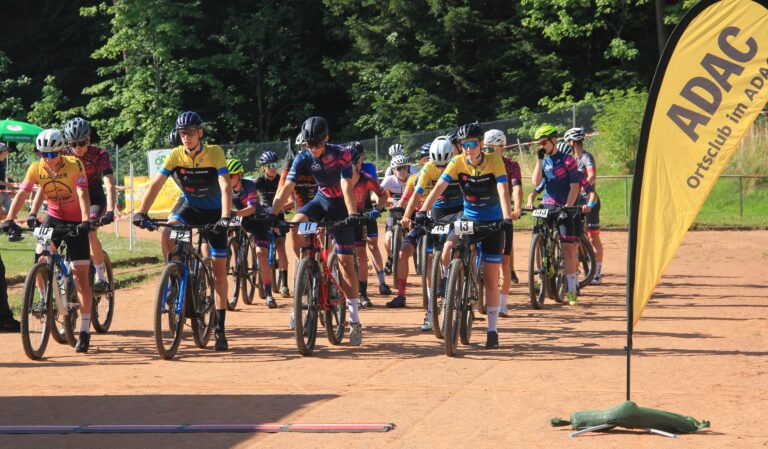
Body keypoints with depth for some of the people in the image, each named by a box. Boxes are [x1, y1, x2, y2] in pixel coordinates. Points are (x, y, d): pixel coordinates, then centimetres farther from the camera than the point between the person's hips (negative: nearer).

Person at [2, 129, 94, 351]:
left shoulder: (74, 165, -20)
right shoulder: (36, 168, -11)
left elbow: (82, 194, -30)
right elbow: (22, 193, -18)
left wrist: (85, 221, -45)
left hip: (75, 221, -3)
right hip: (53, 218, 4)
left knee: (80, 273, -8)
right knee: (41, 261, -16)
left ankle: (84, 331, -5)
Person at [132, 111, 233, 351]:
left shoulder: (215, 153, -21)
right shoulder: (175, 155, -15)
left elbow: (225, 186, -31)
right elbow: (155, 185, -21)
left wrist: (225, 217, -45)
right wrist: (141, 213, -34)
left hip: (213, 212, -2)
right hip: (190, 207, 2)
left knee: (219, 270, -3)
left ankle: (220, 329, 3)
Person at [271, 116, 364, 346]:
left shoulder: (341, 154, -21)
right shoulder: (303, 159, -13)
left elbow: (347, 187, -29)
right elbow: (286, 188, -20)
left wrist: (353, 214, -42)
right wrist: (272, 214, -33)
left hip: (340, 206, -3)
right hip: (321, 201, 3)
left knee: (346, 262, -8)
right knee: (295, 225, -30)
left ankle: (354, 319, -3)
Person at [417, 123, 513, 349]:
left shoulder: (494, 161, -18)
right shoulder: (457, 163, -13)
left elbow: (503, 190, -29)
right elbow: (439, 187, -22)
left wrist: (507, 218, -44)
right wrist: (422, 211, -36)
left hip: (493, 222, -2)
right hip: (468, 219, 2)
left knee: (491, 279, -1)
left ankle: (492, 330, 6)